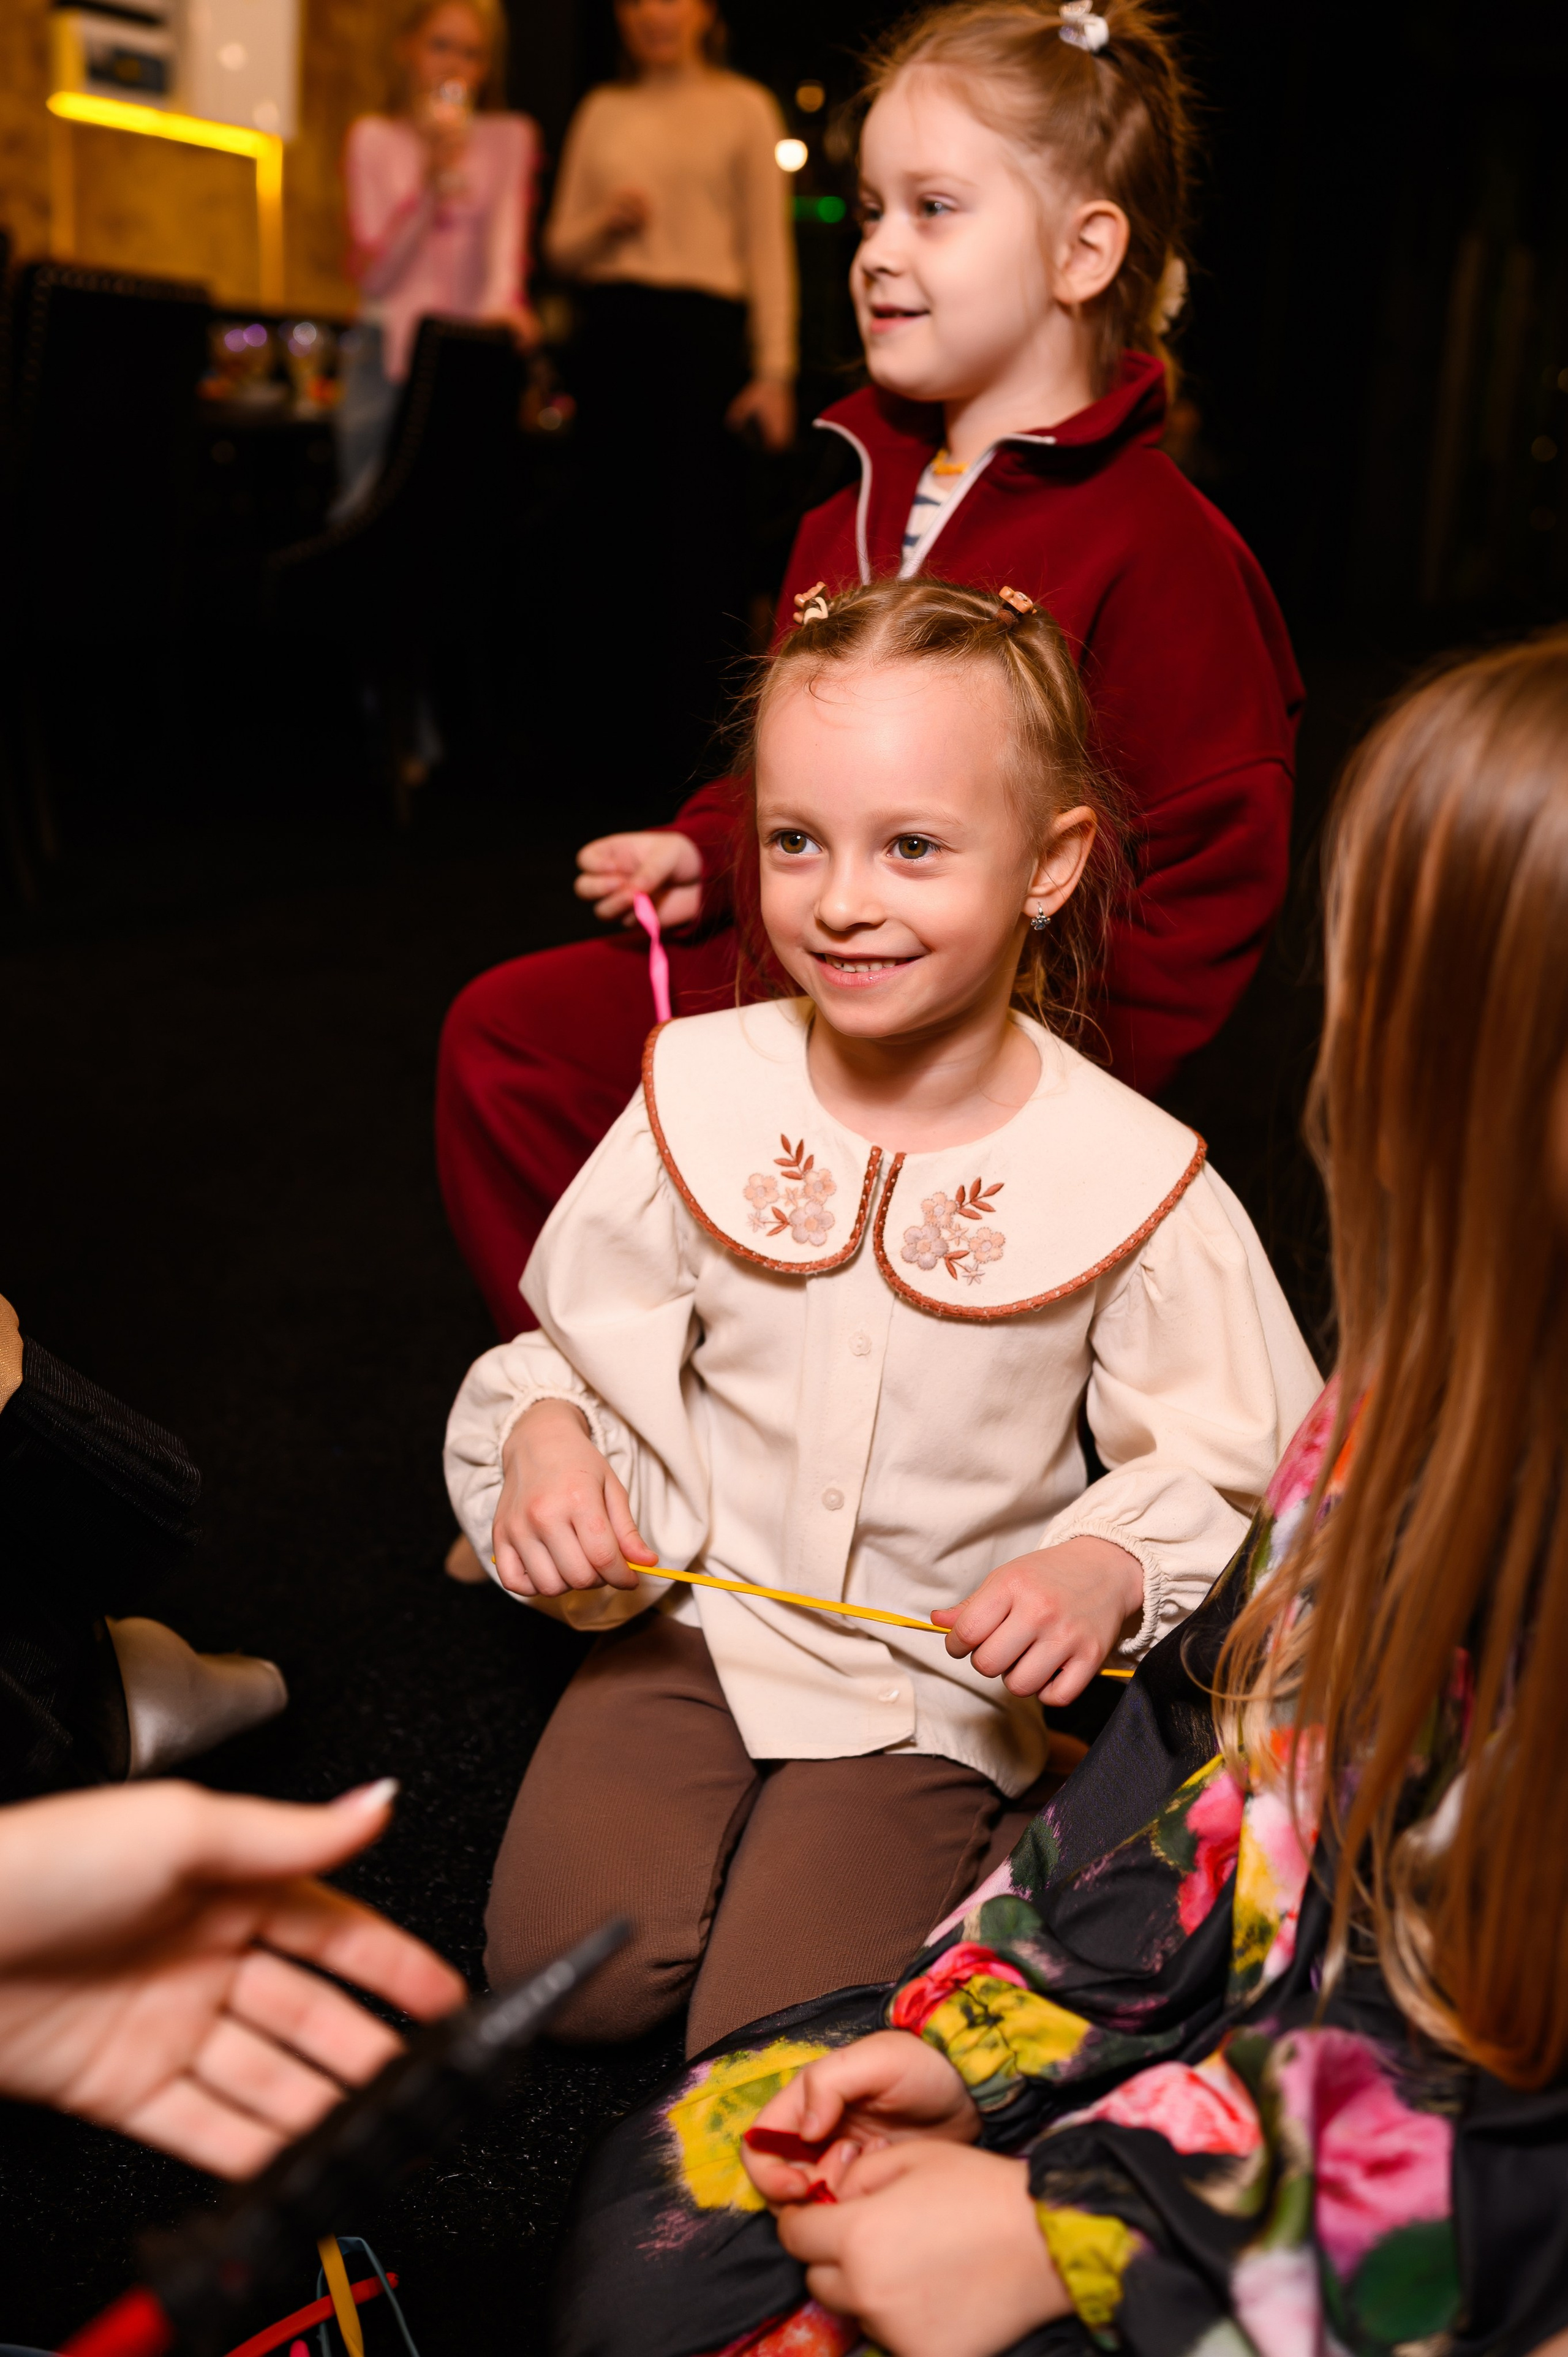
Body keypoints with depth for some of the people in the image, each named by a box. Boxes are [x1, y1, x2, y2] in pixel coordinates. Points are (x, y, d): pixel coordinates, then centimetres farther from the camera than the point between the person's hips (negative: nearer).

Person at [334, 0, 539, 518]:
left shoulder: (510, 138, 12)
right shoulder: (374, 138, 9)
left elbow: (508, 233, -4)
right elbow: (371, 272, -1)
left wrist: (504, 299, -27)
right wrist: (433, 178, -11)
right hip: (387, 345, 0)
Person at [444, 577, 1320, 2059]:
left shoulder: (1128, 1181, -17)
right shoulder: (703, 1094, -9)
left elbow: (1225, 1464, -6)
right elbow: (585, 1341, 3)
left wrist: (1107, 1569, -25)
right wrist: (545, 1437, -18)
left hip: (937, 1673, -2)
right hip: (696, 1614, 3)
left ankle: (953, 1823, 17)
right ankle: (720, 1766, 19)